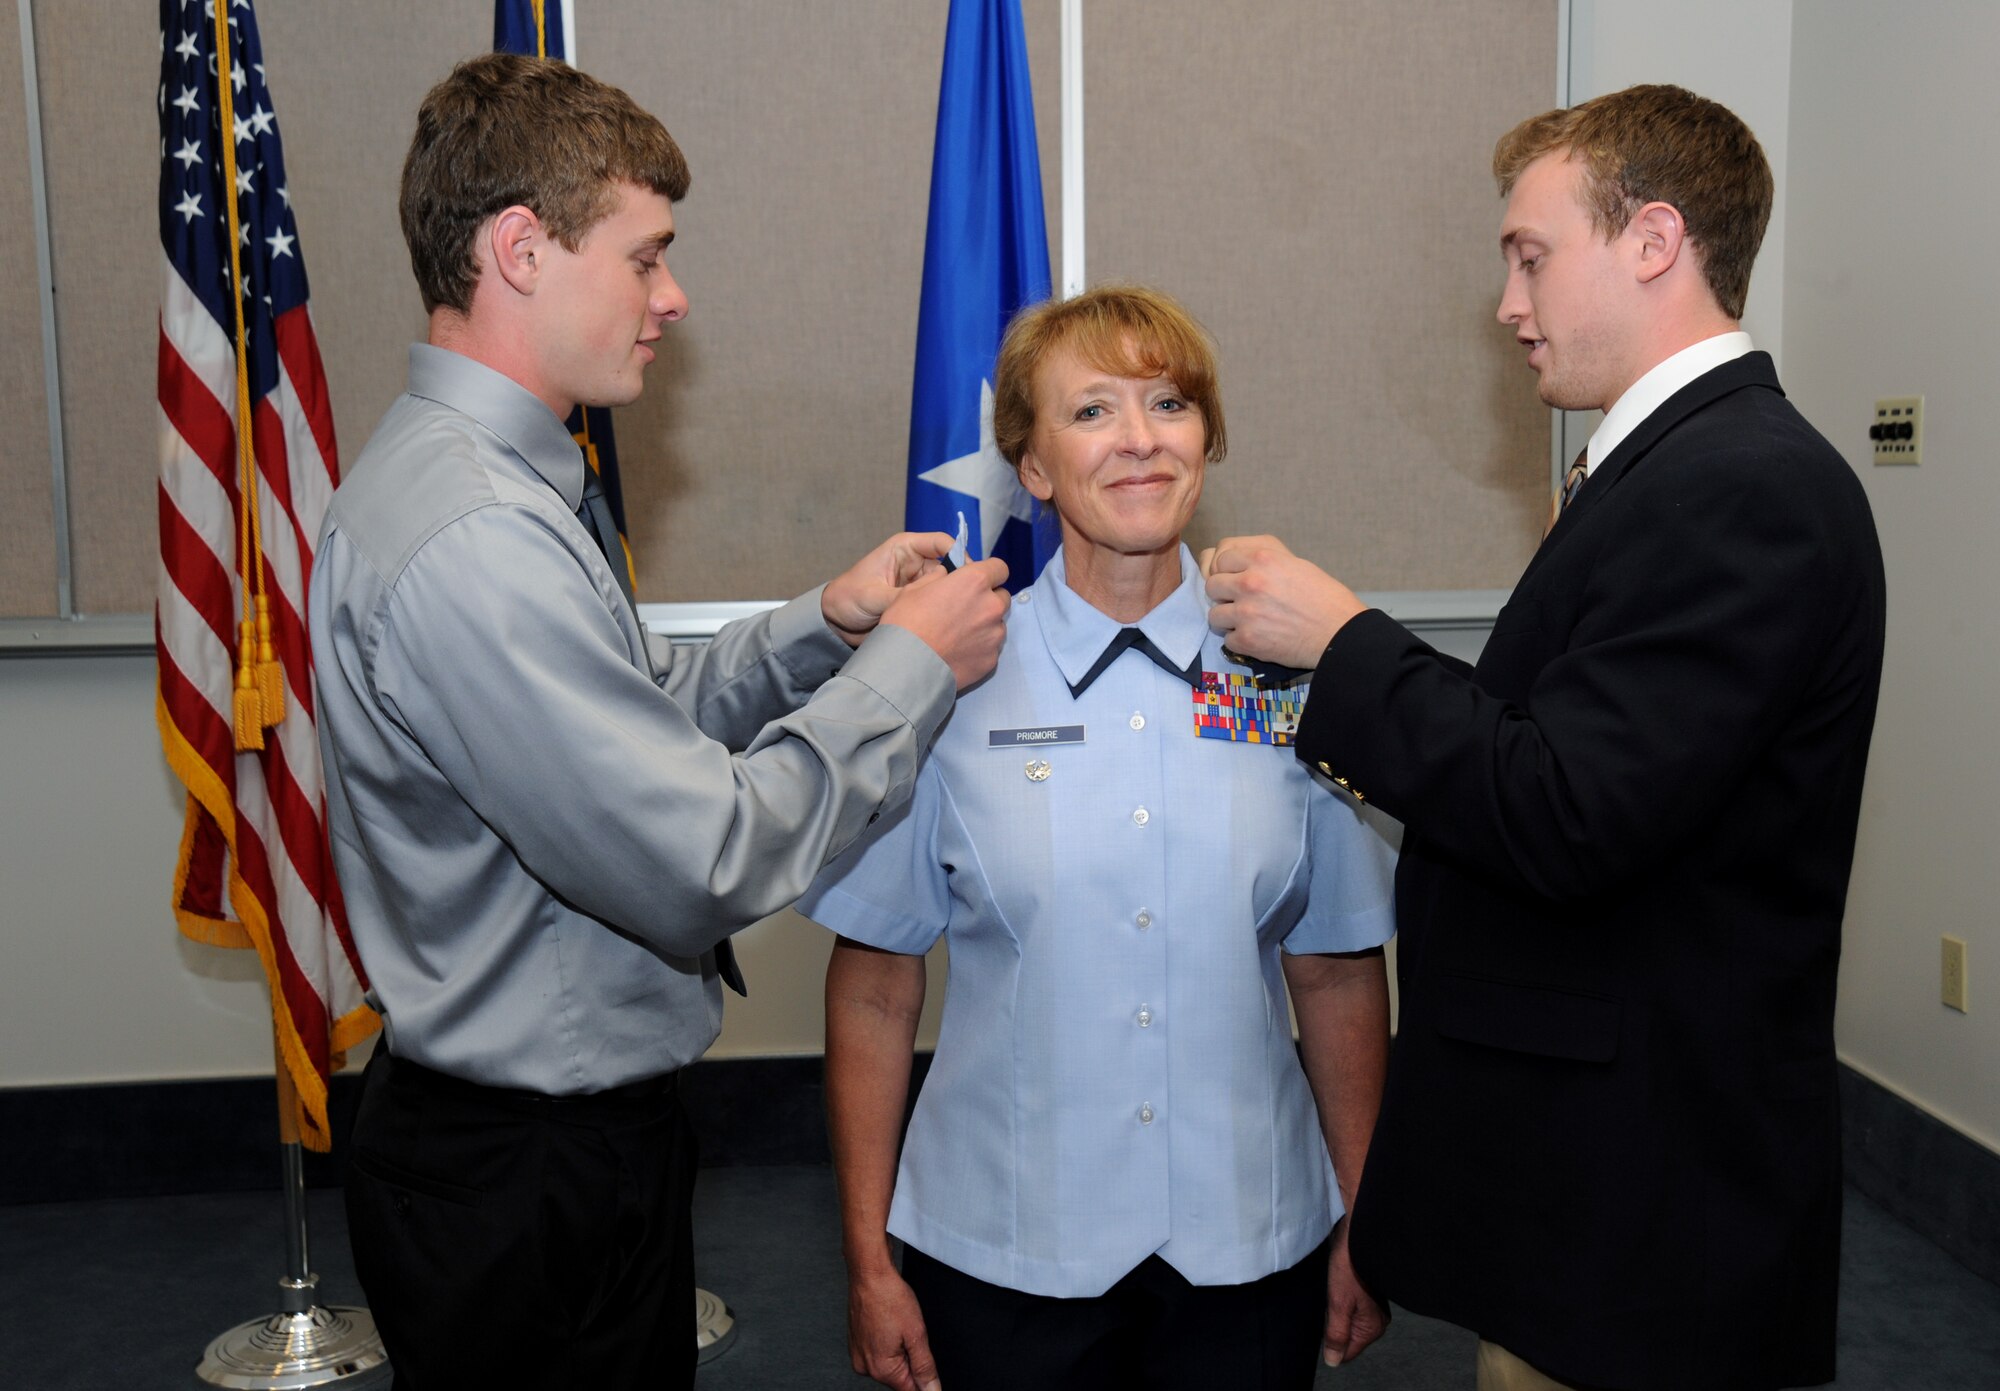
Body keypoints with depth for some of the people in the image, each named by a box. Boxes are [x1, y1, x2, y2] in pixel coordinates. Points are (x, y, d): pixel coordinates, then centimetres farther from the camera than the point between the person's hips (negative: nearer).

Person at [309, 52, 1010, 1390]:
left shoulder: (499, 482, 5)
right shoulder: (471, 541, -28)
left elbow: (640, 722, 12)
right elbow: (702, 863, -28)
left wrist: (823, 625, -1)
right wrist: (909, 668, -17)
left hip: (580, 1120, 10)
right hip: (526, 1180, -10)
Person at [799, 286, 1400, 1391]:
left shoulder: (1293, 676, -2)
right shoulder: (949, 680, -7)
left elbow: (1338, 977, 4)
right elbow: (874, 988, -3)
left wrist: (1363, 1231, 7)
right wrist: (869, 1262, -2)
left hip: (1250, 1254, 2)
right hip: (1002, 1257, -1)